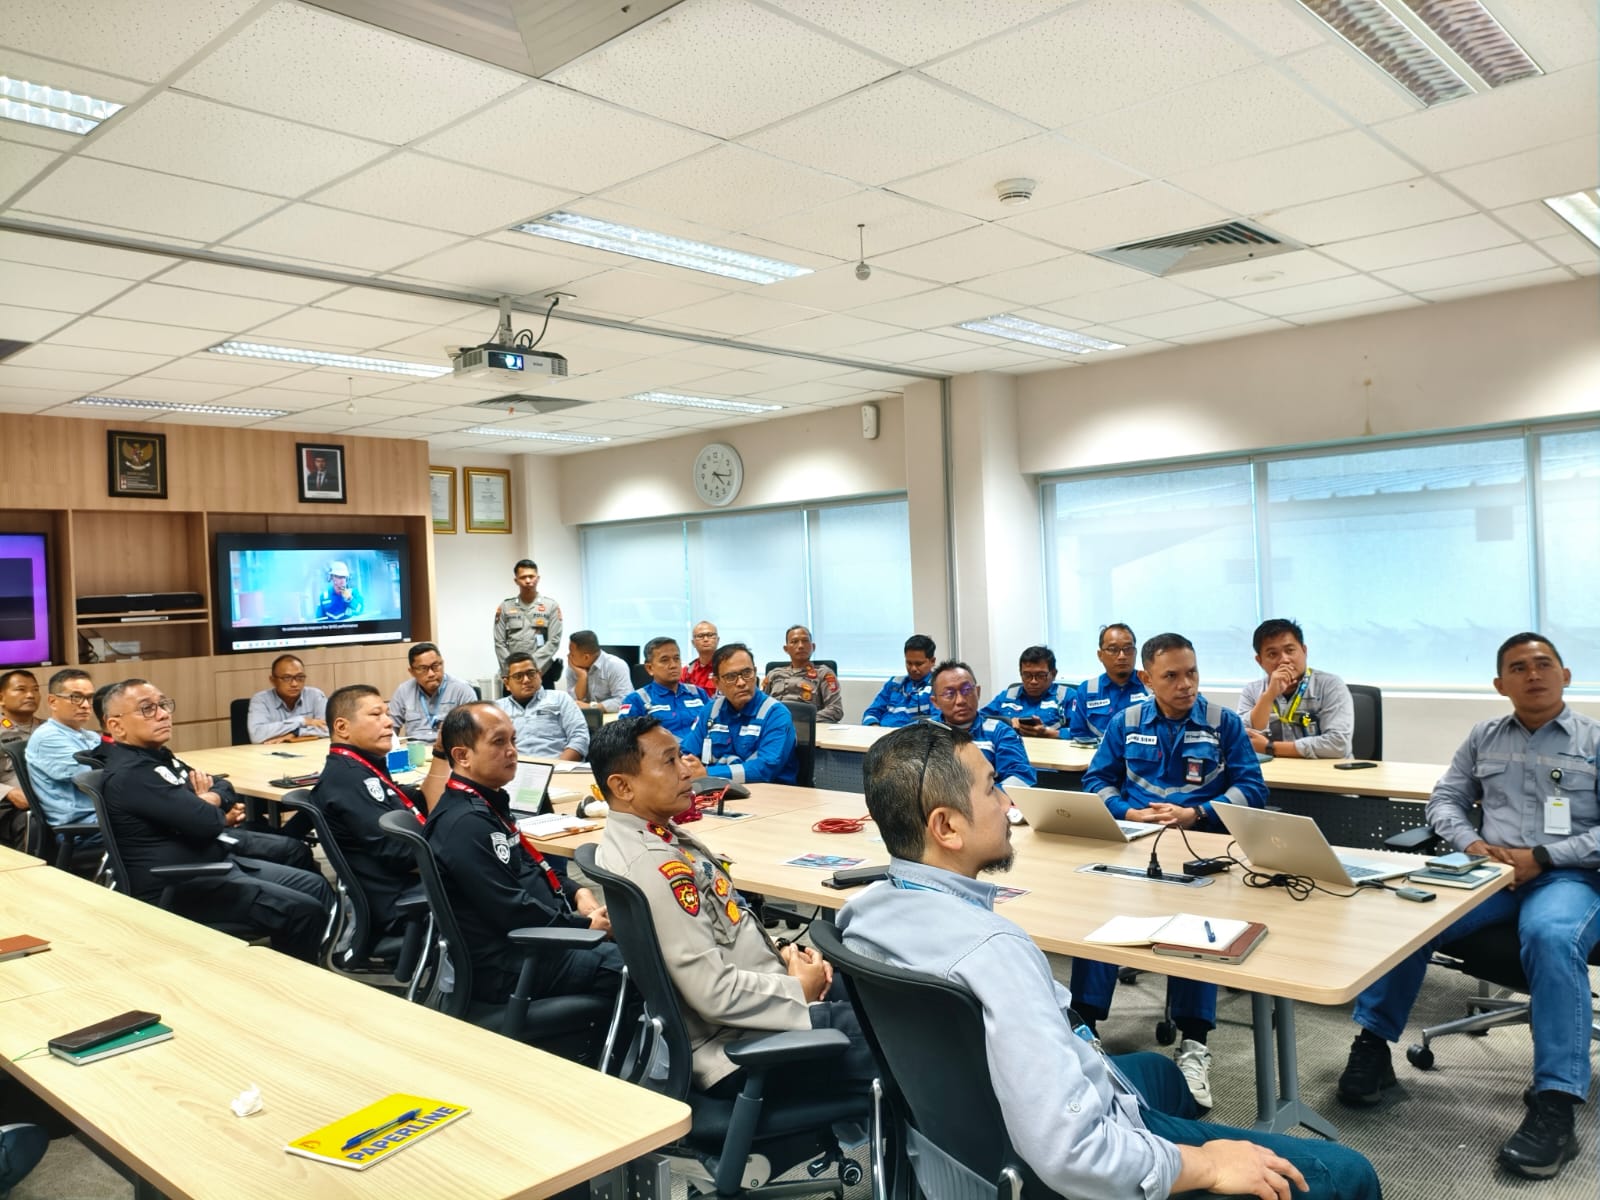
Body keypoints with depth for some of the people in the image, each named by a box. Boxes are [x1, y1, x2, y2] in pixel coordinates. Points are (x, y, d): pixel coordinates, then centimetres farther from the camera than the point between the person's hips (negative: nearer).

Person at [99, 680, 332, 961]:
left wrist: (208, 800, -5)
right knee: (304, 913, -19)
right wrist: (213, 807, -2)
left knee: (316, 886, 5)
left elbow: (224, 789, 18)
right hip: (178, 887, -11)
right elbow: (205, 822, -25)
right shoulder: (131, 774, -19)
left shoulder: (158, 755, 14)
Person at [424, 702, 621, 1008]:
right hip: (503, 967, -11)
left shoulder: (486, 804, 12)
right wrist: (583, 925, -14)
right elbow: (511, 911, -24)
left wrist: (575, 892, 6)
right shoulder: (465, 822, -21)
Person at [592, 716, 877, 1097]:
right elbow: (715, 993, -27)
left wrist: (781, 956, 2)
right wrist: (799, 990, -12)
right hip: (740, 1051, -10)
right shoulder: (656, 866, -27)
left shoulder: (657, 836, 4)